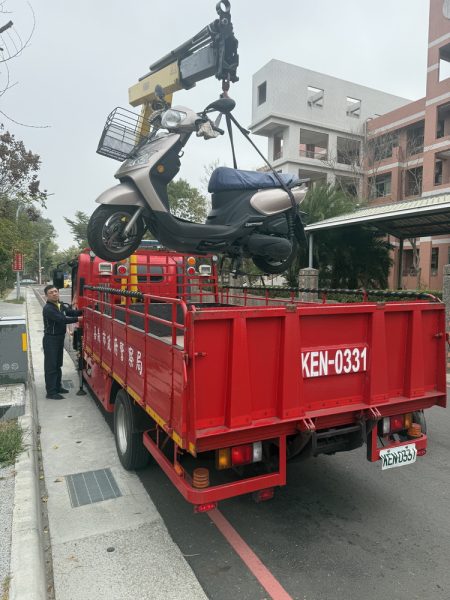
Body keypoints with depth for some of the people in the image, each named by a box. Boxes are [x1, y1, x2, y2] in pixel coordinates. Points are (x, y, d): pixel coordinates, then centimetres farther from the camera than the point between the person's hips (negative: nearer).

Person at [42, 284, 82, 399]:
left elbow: (72, 312, 1)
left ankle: (57, 386, 30)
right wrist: (78, 319, -27)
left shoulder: (61, 305, 8)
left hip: (60, 338, 9)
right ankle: (51, 392, 2)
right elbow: (62, 319, -27)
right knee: (51, 365, -4)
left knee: (58, 364, 17)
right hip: (50, 339, -9)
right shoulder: (48, 308, -19)